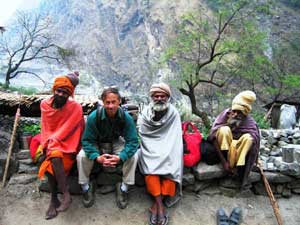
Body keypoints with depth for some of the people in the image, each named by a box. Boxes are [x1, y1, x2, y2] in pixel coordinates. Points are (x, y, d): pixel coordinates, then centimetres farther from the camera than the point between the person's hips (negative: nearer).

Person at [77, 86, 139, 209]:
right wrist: (96, 157, -37)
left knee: (133, 156, -24)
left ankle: (124, 188, -4)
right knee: (81, 156, -26)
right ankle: (86, 187, 0)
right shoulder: (94, 116, -27)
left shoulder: (126, 117, -25)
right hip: (97, 143, 0)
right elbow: (87, 140, -20)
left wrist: (120, 157, -38)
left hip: (116, 143, 1)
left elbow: (132, 141, -22)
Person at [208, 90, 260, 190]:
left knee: (248, 137, -28)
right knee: (224, 130, -26)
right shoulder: (225, 114, -11)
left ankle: (243, 176, -28)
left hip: (239, 151, 1)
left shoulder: (250, 122, -8)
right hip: (223, 150, -1)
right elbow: (214, 137, -17)